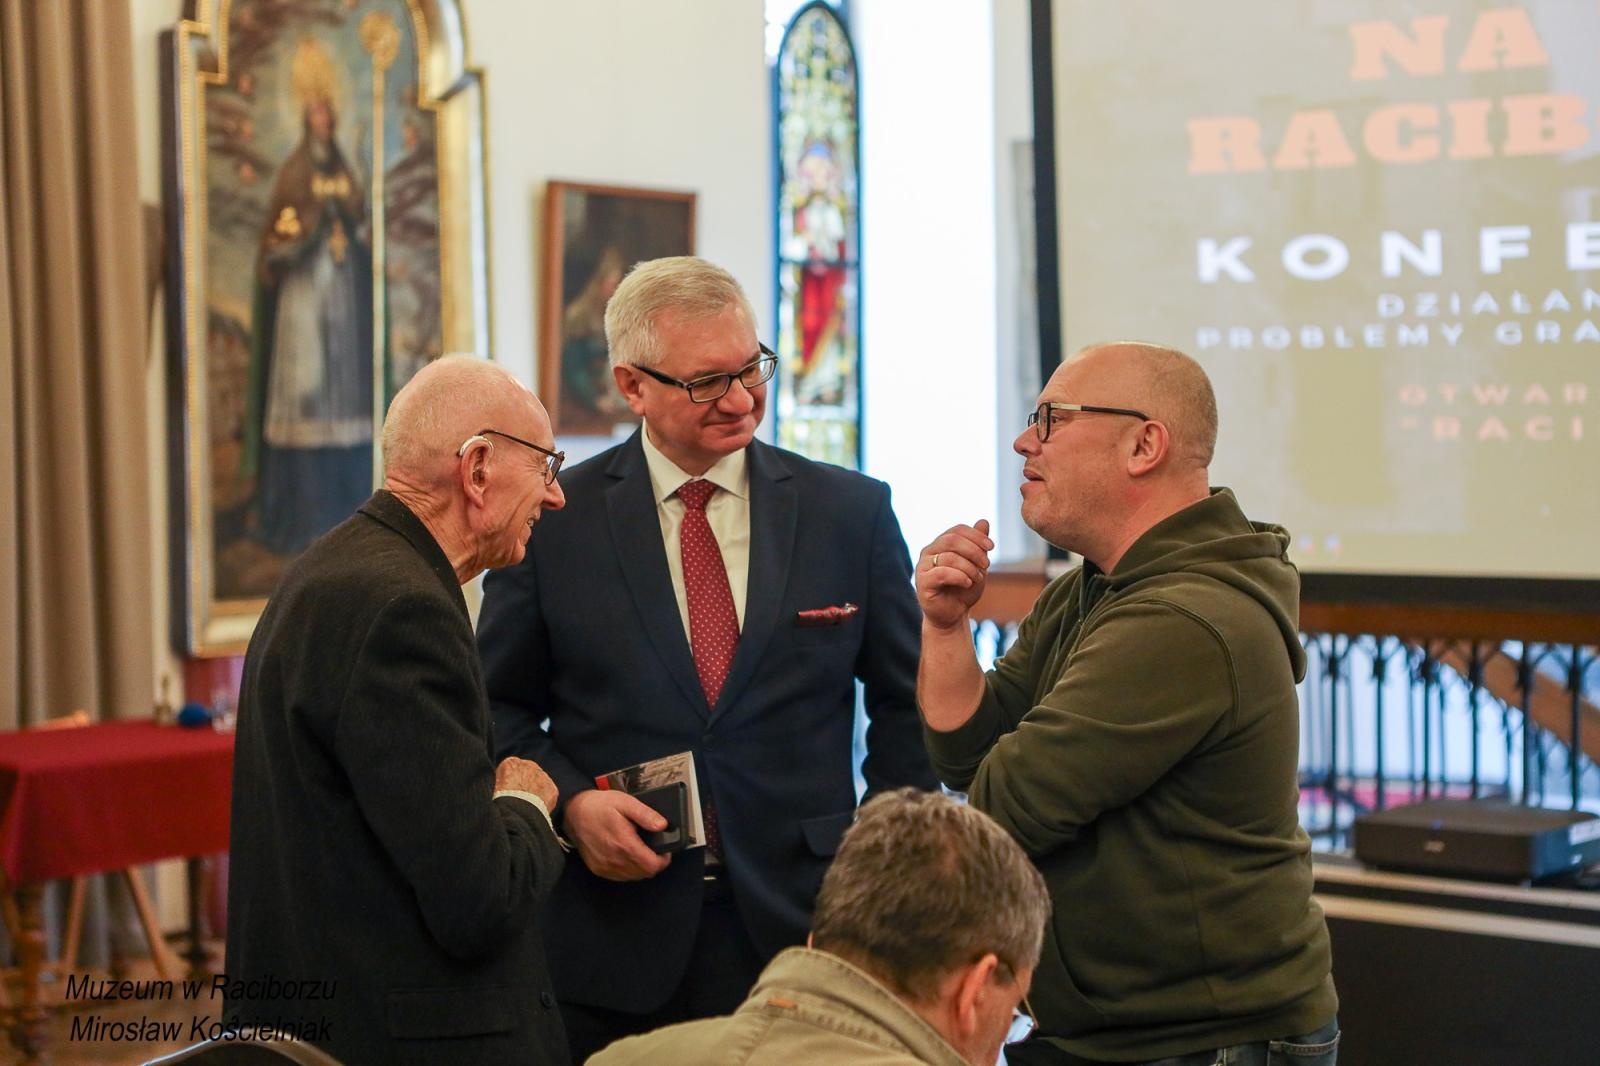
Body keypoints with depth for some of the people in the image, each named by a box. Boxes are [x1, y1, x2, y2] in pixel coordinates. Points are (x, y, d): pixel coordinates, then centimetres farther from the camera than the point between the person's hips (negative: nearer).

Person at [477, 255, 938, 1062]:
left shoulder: (853, 512, 3)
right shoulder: (553, 518, 0)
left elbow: (906, 707, 9)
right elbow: (501, 707, 7)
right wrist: (569, 801, -11)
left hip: (802, 932, 1)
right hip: (614, 935, -1)